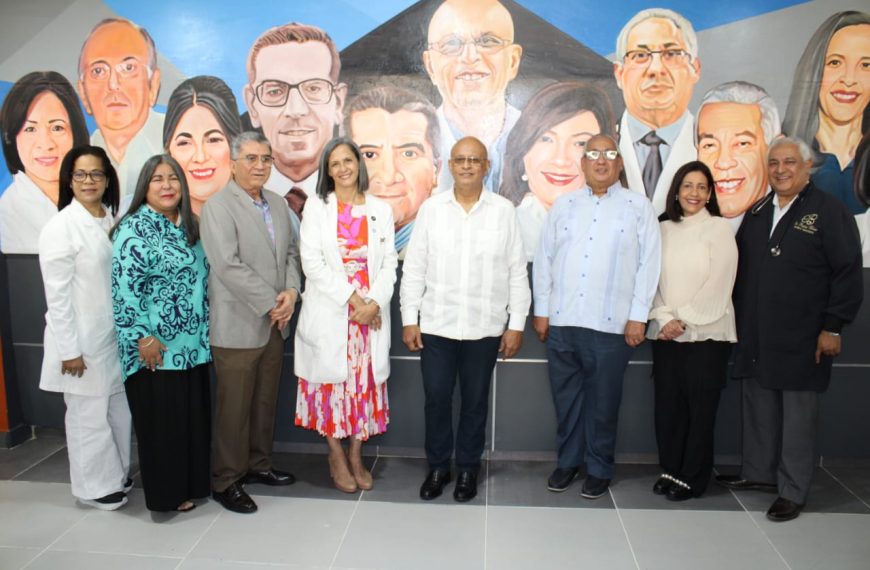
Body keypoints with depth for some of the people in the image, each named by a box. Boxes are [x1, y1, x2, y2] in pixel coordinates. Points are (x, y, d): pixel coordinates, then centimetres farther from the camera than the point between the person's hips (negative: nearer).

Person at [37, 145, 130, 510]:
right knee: (89, 415, 7)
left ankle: (117, 474, 35)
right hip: (83, 341, -6)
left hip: (115, 336, 6)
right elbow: (57, 295, -15)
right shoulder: (60, 227, -14)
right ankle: (94, 486, 25)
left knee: (118, 409, 17)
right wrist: (70, 349, -15)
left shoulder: (113, 221, 4)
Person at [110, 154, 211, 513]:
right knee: (162, 420, 3)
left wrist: (205, 331, 17)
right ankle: (167, 492, 18)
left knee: (193, 415, 13)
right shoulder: (135, 228, -11)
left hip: (191, 344, 7)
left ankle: (190, 482, 28)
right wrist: (143, 337, -19)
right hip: (157, 346, -7)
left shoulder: (189, 227, 11)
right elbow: (125, 287, -17)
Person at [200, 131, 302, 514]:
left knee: (265, 401, 16)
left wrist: (291, 291, -5)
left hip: (274, 323, 7)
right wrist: (271, 303, -16)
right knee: (234, 407, 3)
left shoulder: (279, 204, 12)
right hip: (238, 326, -6)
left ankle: (258, 464, 33)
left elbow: (290, 253, 14)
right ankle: (225, 481, 18)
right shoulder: (217, 207, -10)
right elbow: (228, 266, -18)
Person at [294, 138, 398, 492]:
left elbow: (389, 263, 4)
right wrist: (353, 299, -13)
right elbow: (312, 263, -7)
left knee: (364, 380, 7)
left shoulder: (381, 210, 8)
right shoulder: (316, 209, 2)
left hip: (372, 313, 2)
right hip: (330, 312, -2)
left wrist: (374, 303, -12)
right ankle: (336, 457, 19)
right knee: (332, 380, 3)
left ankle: (356, 456, 22)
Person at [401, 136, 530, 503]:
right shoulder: (431, 208, 1)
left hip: (484, 328, 0)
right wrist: (409, 319, -1)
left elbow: (517, 272, 1)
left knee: (475, 401, 12)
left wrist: (516, 323, -1)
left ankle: (468, 469, 30)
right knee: (436, 399, 9)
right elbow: (414, 268, 3)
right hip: (436, 325, 1)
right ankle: (437, 467, 28)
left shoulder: (504, 211, 0)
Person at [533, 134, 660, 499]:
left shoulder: (639, 208, 3)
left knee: (603, 402, 8)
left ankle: (599, 469, 24)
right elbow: (544, 259, 8)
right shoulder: (564, 206, 10)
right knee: (565, 397, 12)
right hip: (561, 321, 3)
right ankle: (567, 461, 28)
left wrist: (638, 316, -6)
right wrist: (541, 310, 5)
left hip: (611, 325, -2)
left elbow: (648, 263, -2)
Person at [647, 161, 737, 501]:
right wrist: (664, 319, -8)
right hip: (664, 333, 3)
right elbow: (653, 279, 6)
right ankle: (671, 470, 20)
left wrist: (683, 320, -11)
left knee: (700, 407, 1)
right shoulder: (663, 229, 10)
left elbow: (718, 284, -8)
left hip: (706, 333, -3)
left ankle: (693, 478, 13)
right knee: (667, 405, 5)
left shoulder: (719, 228, 0)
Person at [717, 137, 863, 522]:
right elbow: (739, 270, 18)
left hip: (801, 341, -5)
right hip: (755, 338, 6)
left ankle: (793, 491, 15)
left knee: (798, 416, 4)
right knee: (758, 409, 14)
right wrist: (737, 319, 13)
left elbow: (848, 274, -7)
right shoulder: (757, 213, 14)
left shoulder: (829, 211, -3)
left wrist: (833, 327, -11)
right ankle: (758, 473, 30)